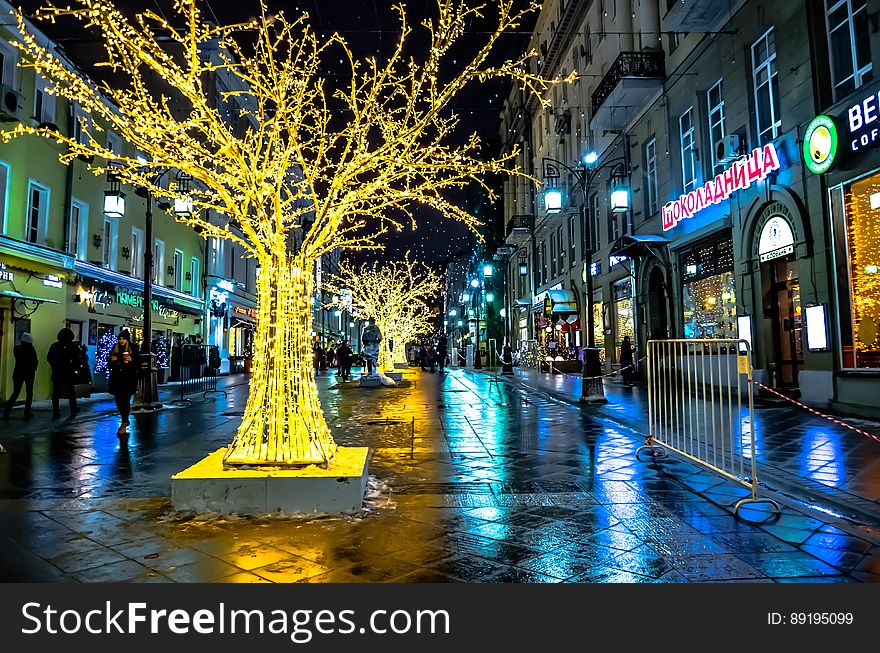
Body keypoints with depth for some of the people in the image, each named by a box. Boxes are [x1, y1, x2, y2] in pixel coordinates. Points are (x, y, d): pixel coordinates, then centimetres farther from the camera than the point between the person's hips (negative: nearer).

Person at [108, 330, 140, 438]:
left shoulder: (133, 349, -1)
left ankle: (124, 423, -3)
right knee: (119, 401, 7)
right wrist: (112, 361, -7)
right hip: (116, 379, 4)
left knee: (125, 400, -8)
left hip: (128, 380, -4)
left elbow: (138, 365, -1)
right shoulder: (115, 349, 9)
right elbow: (109, 366, 14)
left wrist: (131, 360, -19)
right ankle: (125, 421, 25)